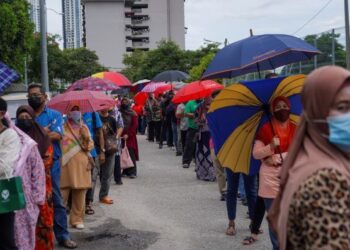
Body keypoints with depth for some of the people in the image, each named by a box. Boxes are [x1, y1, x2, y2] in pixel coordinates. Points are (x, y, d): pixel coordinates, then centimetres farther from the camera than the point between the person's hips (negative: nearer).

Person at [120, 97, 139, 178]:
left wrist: (128, 134, -13)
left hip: (130, 137, -3)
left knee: (131, 154, -5)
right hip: (121, 136, 3)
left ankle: (133, 172, -1)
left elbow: (134, 125, -5)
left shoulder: (133, 114, 0)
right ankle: (125, 171, 12)